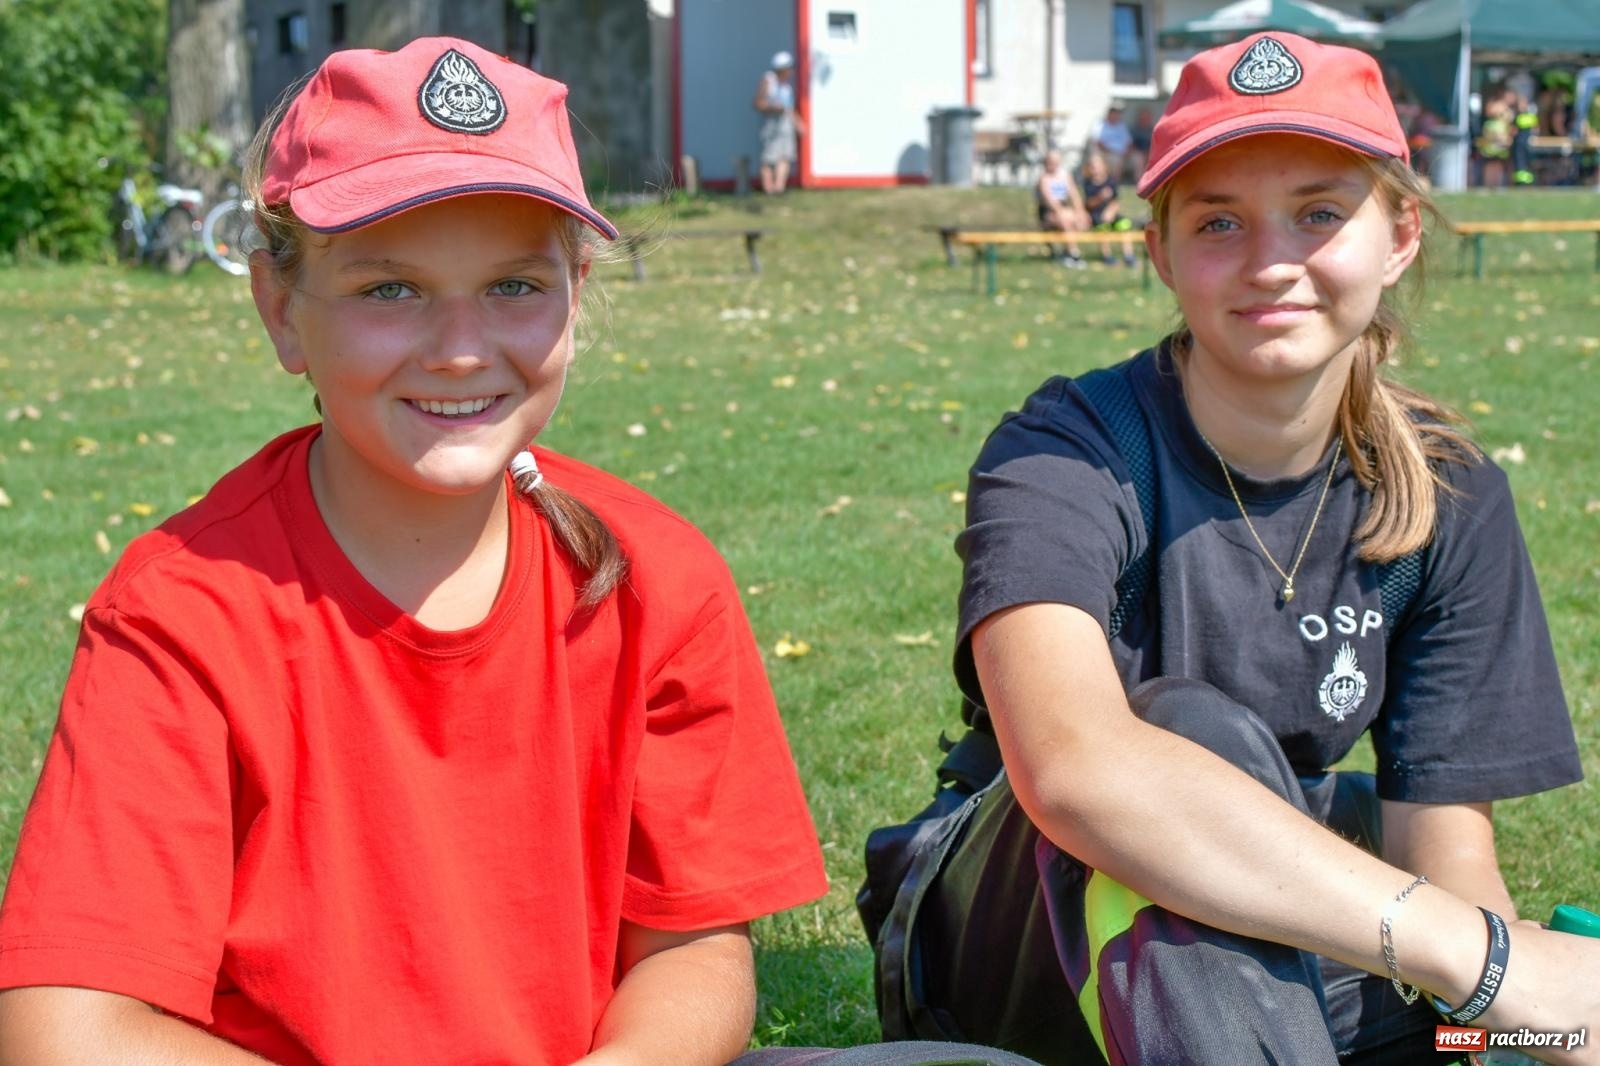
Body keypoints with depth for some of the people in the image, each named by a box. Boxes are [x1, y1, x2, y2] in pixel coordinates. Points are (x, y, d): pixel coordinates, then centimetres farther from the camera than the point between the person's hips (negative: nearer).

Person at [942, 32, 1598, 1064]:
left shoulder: (1449, 496, -4)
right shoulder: (1062, 457, -21)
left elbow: (1441, 844, -7)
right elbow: (1072, 767, -42)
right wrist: (1484, 951, -44)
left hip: (1293, 958, 6)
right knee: (1202, 730, -35)